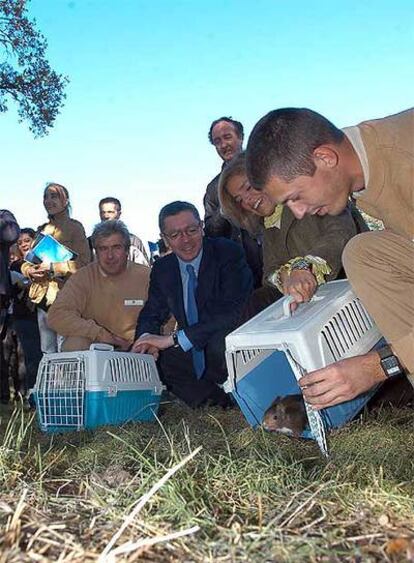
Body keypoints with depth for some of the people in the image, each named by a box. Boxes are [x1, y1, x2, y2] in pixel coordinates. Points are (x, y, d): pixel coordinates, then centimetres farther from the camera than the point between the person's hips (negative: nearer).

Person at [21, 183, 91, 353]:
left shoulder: (74, 227, -2)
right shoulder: (42, 229, 17)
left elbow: (83, 262, -12)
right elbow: (27, 261, 18)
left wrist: (52, 267, -18)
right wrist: (30, 270, -4)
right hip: (43, 298, 7)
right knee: (47, 353, 13)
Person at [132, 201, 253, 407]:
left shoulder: (228, 253, -12)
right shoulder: (162, 269, 5)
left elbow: (232, 312, -22)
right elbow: (151, 314, 11)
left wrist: (174, 338, -26)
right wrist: (147, 338, -16)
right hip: (193, 356, 6)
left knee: (220, 340, -36)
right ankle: (221, 402, -9)